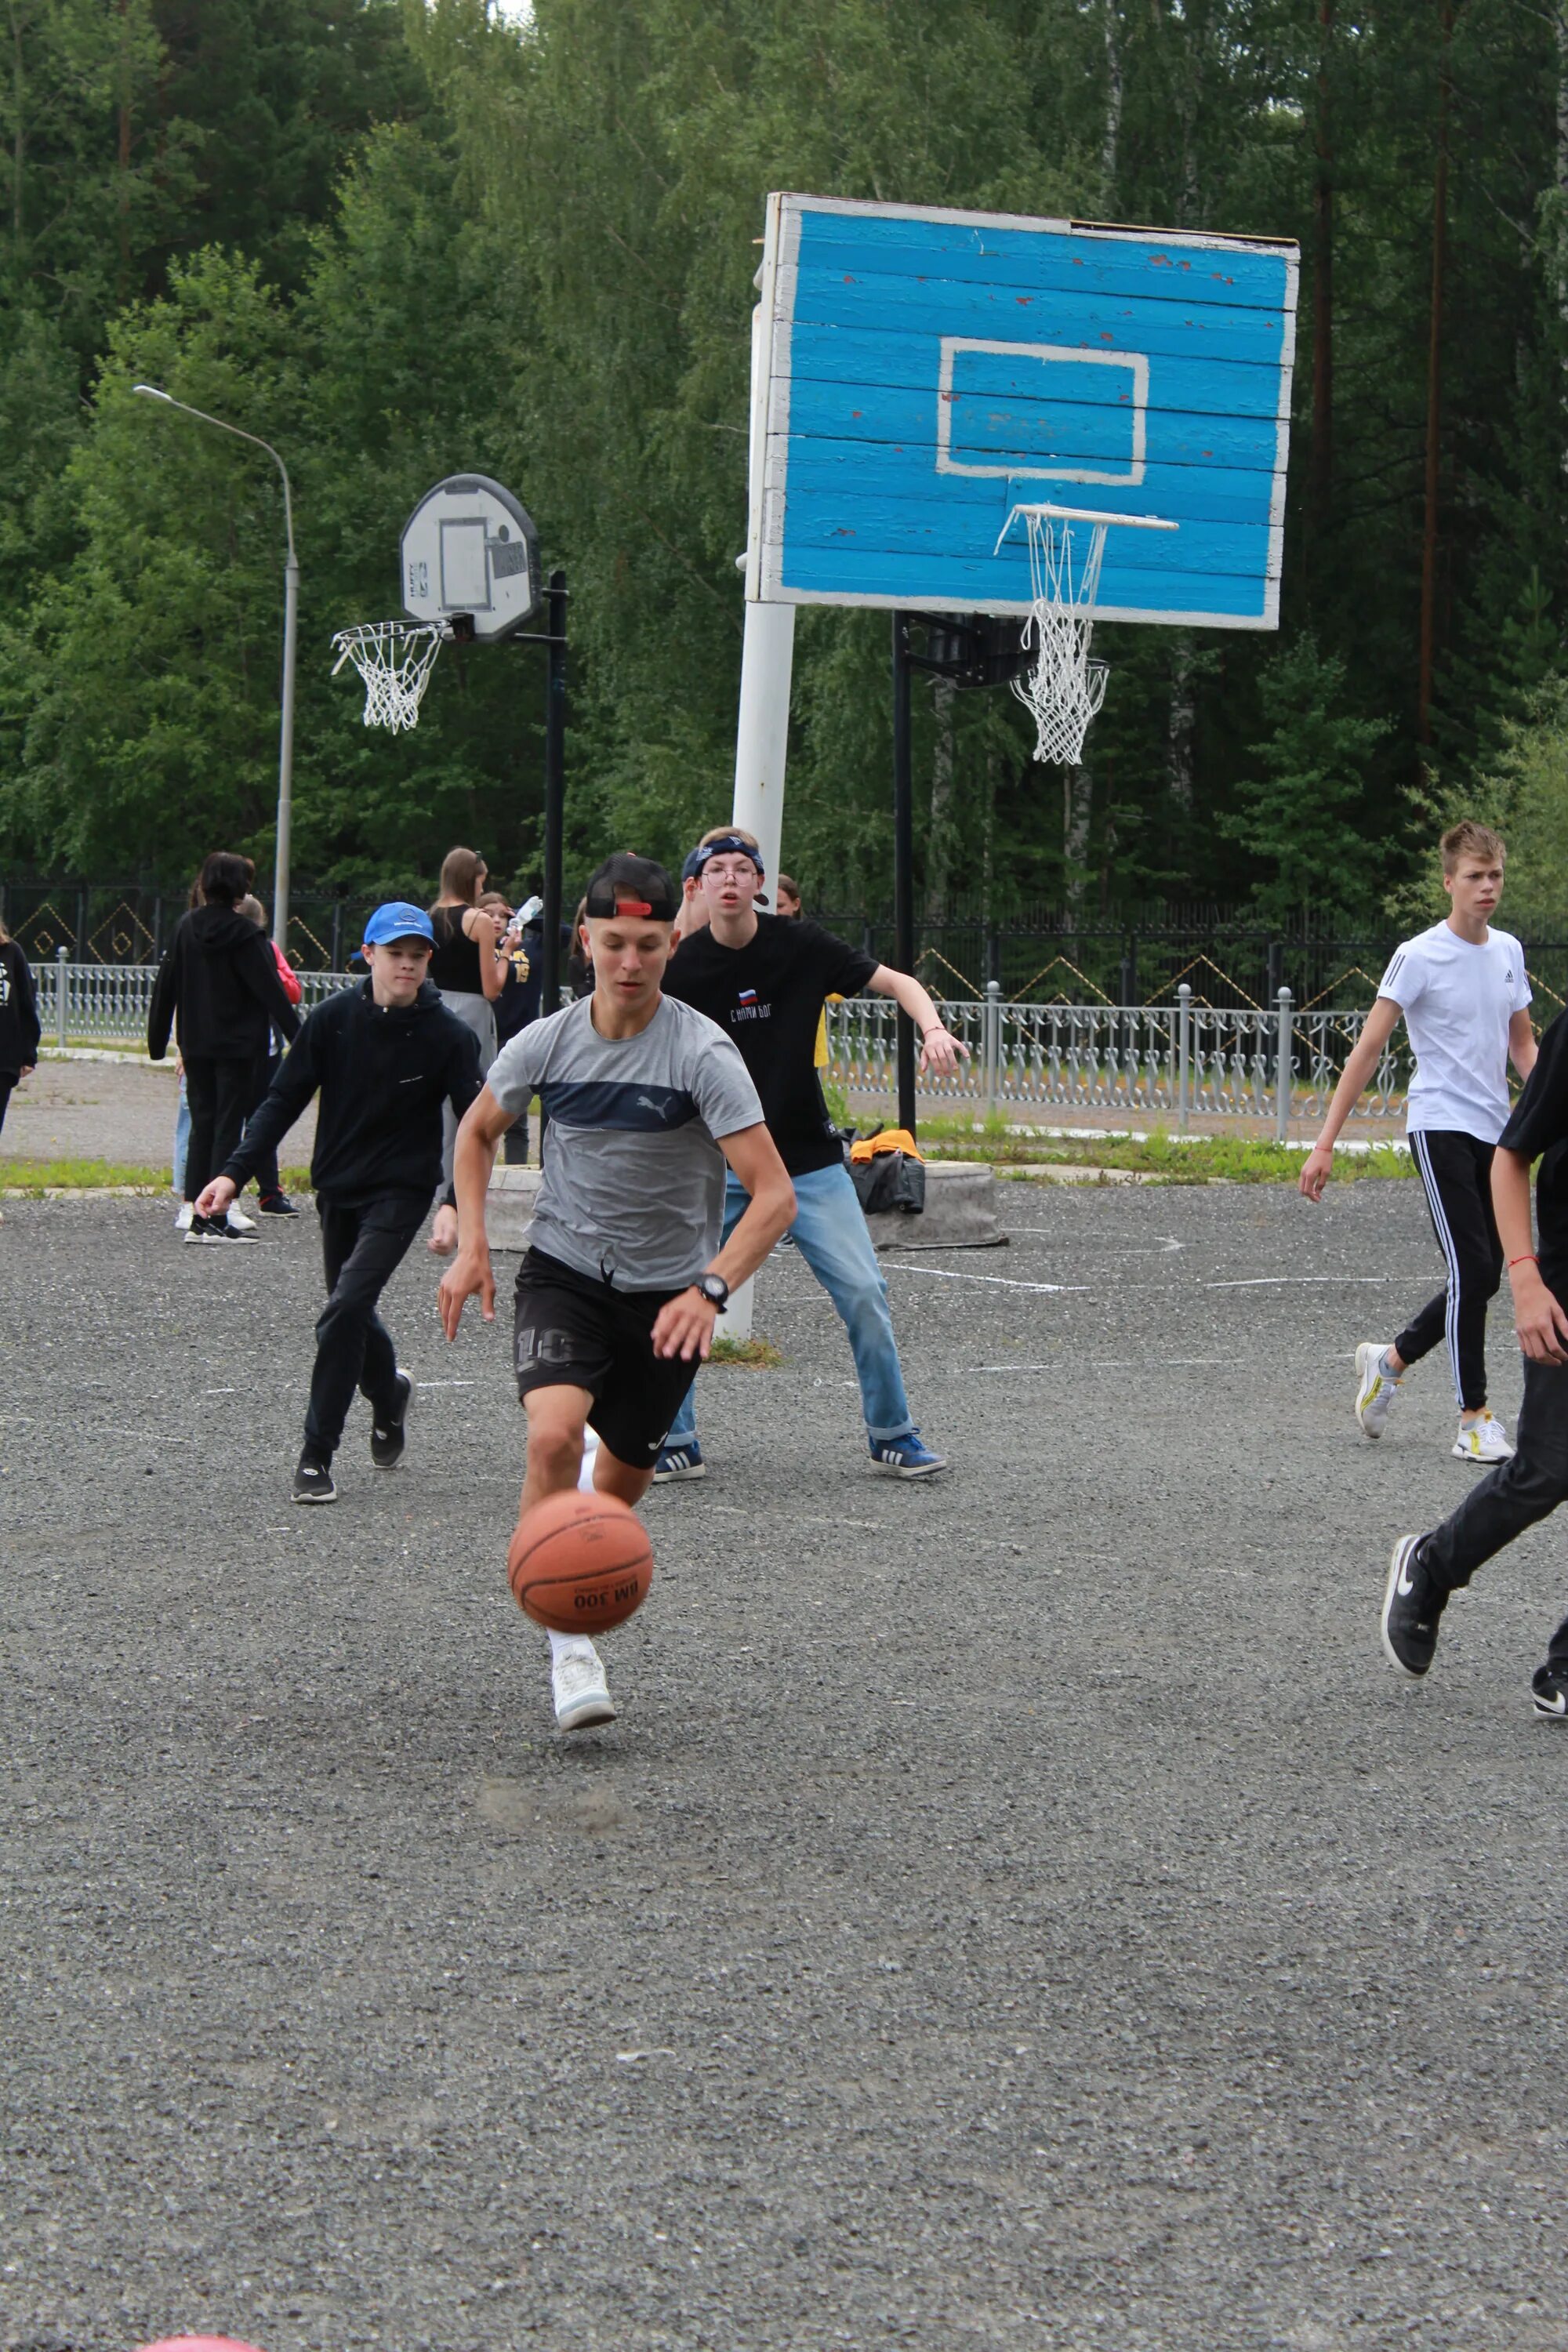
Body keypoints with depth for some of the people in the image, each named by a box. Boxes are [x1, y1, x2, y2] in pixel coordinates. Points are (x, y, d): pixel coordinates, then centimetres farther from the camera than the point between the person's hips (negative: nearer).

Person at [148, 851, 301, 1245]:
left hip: (196, 1046, 5)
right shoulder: (244, 934, -12)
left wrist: (157, 1041, 13)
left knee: (201, 1125, 11)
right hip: (237, 1045, -5)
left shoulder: (185, 927, 2)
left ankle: (197, 1215, 7)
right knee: (228, 1127, -1)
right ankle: (215, 1220, -5)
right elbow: (271, 991, -13)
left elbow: (165, 987, 6)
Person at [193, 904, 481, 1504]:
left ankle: (317, 1456, -10)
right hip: (337, 1189, 4)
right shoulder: (334, 1018, -6)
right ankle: (389, 1393, 48)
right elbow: (284, 1100, -2)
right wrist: (234, 1172, -12)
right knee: (351, 1314, 15)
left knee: (344, 1312, -18)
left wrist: (455, 1204, -23)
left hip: (401, 1191, -4)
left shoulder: (449, 1036, -12)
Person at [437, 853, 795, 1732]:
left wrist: (710, 1289, -36)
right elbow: (479, 1130, 13)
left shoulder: (702, 1053, -18)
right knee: (554, 1433, -26)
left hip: (669, 1294, 0)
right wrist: (471, 1246, 2)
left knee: (625, 1478, 13)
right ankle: (570, 1644, -18)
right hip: (563, 1271, 0)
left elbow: (774, 1195, -22)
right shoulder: (547, 1042, -8)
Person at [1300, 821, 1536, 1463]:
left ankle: (1389, 1360, 29)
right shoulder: (1419, 957, -9)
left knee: (1483, 1278, 7)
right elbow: (1367, 1050, -8)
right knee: (1472, 1270, -13)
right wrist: (1325, 1145, -12)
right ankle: (1474, 1419, -6)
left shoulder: (1508, 951, 9)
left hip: (1495, 1132, 6)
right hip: (1441, 1127, -6)